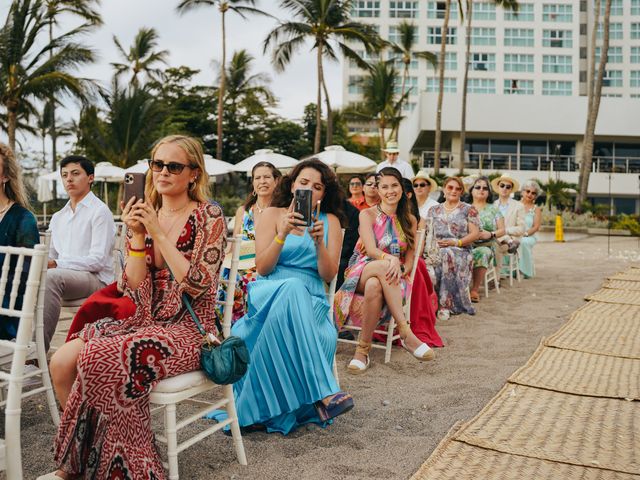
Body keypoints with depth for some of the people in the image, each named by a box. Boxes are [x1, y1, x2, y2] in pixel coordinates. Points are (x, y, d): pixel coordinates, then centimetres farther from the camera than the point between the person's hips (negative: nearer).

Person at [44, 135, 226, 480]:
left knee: (100, 360, -28)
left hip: (188, 330, -6)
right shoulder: (143, 216, 9)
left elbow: (198, 285, -17)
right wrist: (137, 236, -11)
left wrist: (158, 233, -18)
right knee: (62, 361, -13)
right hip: (144, 321, 6)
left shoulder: (209, 217, -7)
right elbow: (134, 287, 3)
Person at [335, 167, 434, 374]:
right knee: (383, 266, -40)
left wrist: (401, 269, -16)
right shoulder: (367, 214, 3)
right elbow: (371, 250, -11)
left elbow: (410, 259, 8)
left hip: (393, 279, 2)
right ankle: (405, 332, -41)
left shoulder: (410, 220, 12)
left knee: (374, 286, -39)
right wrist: (391, 259, -31)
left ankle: (363, 350, -31)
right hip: (362, 271, -1)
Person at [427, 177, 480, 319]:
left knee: (447, 254, -38)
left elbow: (475, 234, 1)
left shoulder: (468, 209, 10)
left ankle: (445, 305, -34)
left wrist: (456, 242, -13)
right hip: (436, 250, 3)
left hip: (461, 251, -2)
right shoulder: (434, 210, 20)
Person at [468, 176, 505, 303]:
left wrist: (491, 234, -9)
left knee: (482, 253, -37)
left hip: (486, 246, 0)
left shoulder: (493, 209, 16)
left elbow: (502, 230, 11)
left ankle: (475, 290, -27)